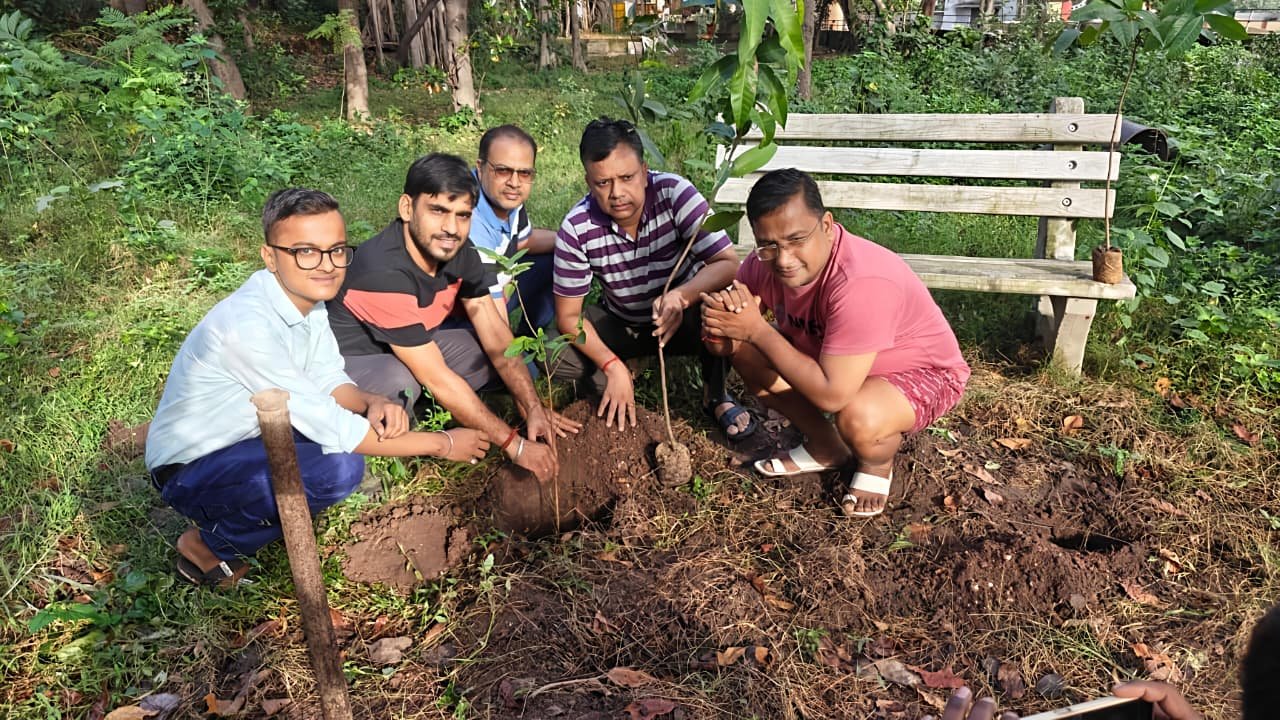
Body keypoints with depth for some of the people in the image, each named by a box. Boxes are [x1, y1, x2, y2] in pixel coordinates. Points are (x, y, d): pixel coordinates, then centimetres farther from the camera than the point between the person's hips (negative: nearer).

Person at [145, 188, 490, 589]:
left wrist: (373, 404, -21)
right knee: (339, 468, -32)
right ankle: (209, 545, -4)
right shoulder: (248, 325, -31)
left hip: (243, 441, 8)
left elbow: (330, 380, 3)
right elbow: (333, 431, -29)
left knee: (382, 416, -4)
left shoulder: (307, 296, -6)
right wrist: (442, 444, -22)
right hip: (188, 472, -8)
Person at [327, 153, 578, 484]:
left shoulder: (460, 252, -12)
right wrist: (515, 446, -29)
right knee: (400, 381, -40)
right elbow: (438, 379, -33)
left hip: (415, 348, 7)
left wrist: (534, 409, -20)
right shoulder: (384, 272, -34)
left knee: (517, 357, -6)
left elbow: (498, 340, -9)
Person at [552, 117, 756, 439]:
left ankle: (715, 395, -8)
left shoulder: (674, 193, -26)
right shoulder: (576, 229, -22)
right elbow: (568, 315, -14)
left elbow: (728, 263, -29)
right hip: (623, 324, 2)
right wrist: (613, 367, -26)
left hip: (685, 317, -1)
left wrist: (681, 296, -49)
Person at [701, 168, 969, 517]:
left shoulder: (861, 282, -39)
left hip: (922, 373, -7)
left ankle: (878, 465, 2)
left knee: (858, 417, -37)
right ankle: (825, 447, 13)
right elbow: (727, 342, -9)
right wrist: (719, 324, -34)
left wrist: (757, 329, -37)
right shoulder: (765, 263, -17)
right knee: (745, 353, -5)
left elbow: (832, 395, -40)